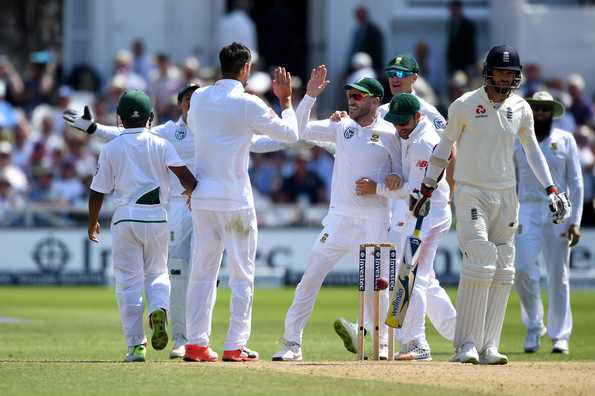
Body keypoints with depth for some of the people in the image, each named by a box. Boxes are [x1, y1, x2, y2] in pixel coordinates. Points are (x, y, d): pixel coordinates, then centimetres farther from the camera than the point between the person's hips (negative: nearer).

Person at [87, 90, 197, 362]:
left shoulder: (111, 149, 4)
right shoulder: (161, 145, 4)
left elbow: (97, 192, 4)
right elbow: (184, 174, -9)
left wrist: (92, 223, 18)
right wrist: (191, 192, 12)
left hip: (125, 218, -1)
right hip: (156, 218, 1)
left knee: (128, 281, 4)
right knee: (157, 273, 17)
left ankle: (136, 345, -2)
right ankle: (159, 309, -16)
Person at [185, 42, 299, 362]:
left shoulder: (198, 98, 5)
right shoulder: (247, 104, -10)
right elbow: (289, 134, -4)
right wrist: (285, 99, 8)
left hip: (201, 198, 5)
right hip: (235, 199, -5)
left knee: (202, 270, 9)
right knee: (241, 273, 2)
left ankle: (196, 343, 6)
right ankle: (235, 346, -1)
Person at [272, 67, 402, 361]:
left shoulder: (390, 134, 0)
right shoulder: (341, 127, 9)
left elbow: (401, 177, 4)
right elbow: (299, 130, 5)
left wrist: (377, 185, -15)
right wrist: (310, 95, -5)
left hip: (373, 222, -3)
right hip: (338, 219, 3)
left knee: (375, 284, -2)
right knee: (310, 278, -3)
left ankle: (381, 345, 12)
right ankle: (292, 343, 0)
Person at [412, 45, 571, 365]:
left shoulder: (520, 109, 5)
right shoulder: (464, 105, -6)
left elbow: (532, 149, 15)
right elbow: (445, 146, 3)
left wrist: (551, 189, 8)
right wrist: (427, 189, 4)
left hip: (506, 195, 5)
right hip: (471, 194, -5)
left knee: (502, 272, 1)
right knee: (480, 264, -17)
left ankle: (488, 346, 4)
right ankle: (466, 344, -12)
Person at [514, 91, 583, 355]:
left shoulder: (565, 140, 6)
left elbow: (575, 182, 3)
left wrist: (575, 221, -6)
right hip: (527, 212, 1)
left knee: (558, 274, -1)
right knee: (523, 269, -14)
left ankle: (560, 335, 6)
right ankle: (534, 325, 6)